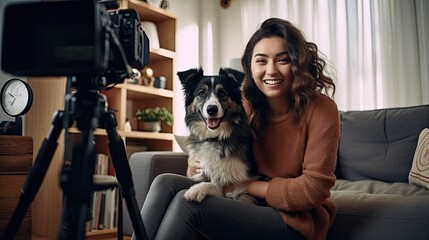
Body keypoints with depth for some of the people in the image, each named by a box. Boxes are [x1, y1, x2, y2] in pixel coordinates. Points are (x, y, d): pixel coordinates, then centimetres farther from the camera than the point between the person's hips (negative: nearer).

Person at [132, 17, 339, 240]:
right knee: (166, 183, -13)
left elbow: (314, 189, -18)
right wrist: (199, 163, -8)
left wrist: (246, 184, -14)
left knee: (187, 202, -24)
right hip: (253, 205, 6)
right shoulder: (249, 107, 1)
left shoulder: (320, 109, -14)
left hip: (297, 222, -5)